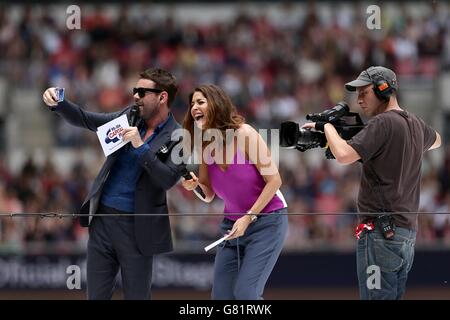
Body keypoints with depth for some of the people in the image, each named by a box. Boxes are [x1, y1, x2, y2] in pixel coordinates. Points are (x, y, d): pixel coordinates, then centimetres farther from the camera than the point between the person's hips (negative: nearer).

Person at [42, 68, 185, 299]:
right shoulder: (130, 116, 7)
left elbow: (168, 179, -18)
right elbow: (85, 120, 8)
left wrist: (140, 147, -24)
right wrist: (58, 104, -8)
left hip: (136, 227, -5)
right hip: (102, 219, 5)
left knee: (136, 296, 3)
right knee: (96, 295, 8)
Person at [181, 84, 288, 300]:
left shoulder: (244, 134, -18)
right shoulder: (205, 145, 0)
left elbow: (274, 180, -17)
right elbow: (209, 195, 9)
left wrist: (249, 217, -18)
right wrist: (195, 186, -14)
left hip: (266, 220, -6)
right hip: (232, 223, 6)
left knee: (245, 293, -16)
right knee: (221, 295, 1)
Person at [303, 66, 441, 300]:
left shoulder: (382, 123, -12)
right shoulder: (416, 124, 14)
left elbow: (344, 156, -24)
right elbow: (435, 141, 39)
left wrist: (327, 126, -8)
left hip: (381, 231, -9)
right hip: (408, 233, 9)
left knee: (377, 296, -11)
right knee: (393, 297, 12)